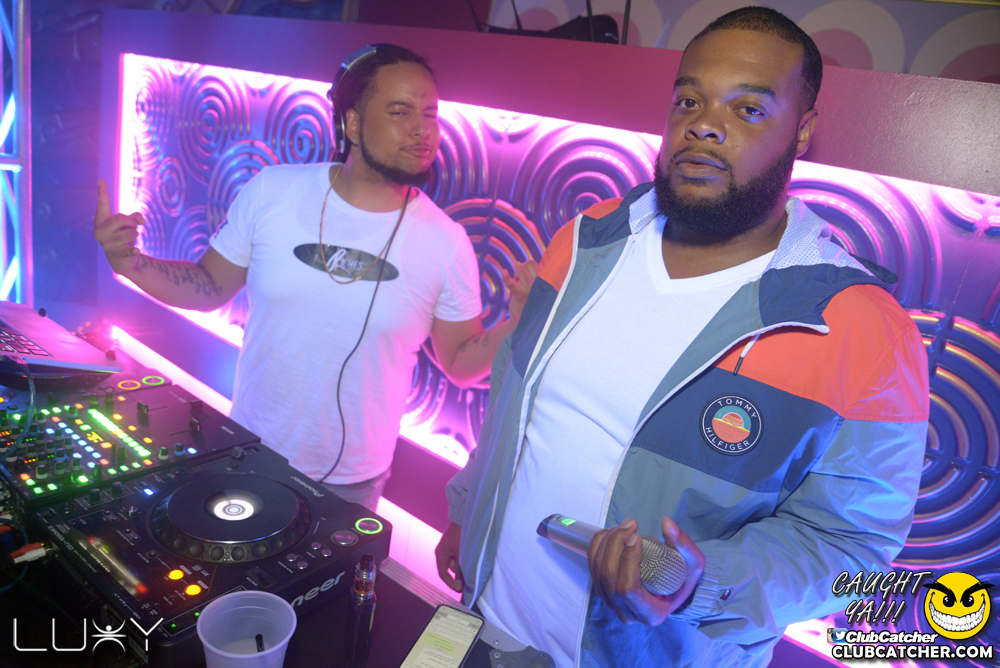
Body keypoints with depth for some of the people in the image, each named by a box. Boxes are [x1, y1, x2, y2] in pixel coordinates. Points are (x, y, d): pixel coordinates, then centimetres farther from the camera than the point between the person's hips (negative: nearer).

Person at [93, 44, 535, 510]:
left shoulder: (447, 242, -15)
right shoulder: (270, 192, -11)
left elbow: (461, 362, -8)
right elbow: (210, 288, 0)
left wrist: (516, 323, -26)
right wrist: (128, 261, -16)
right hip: (250, 453, 2)